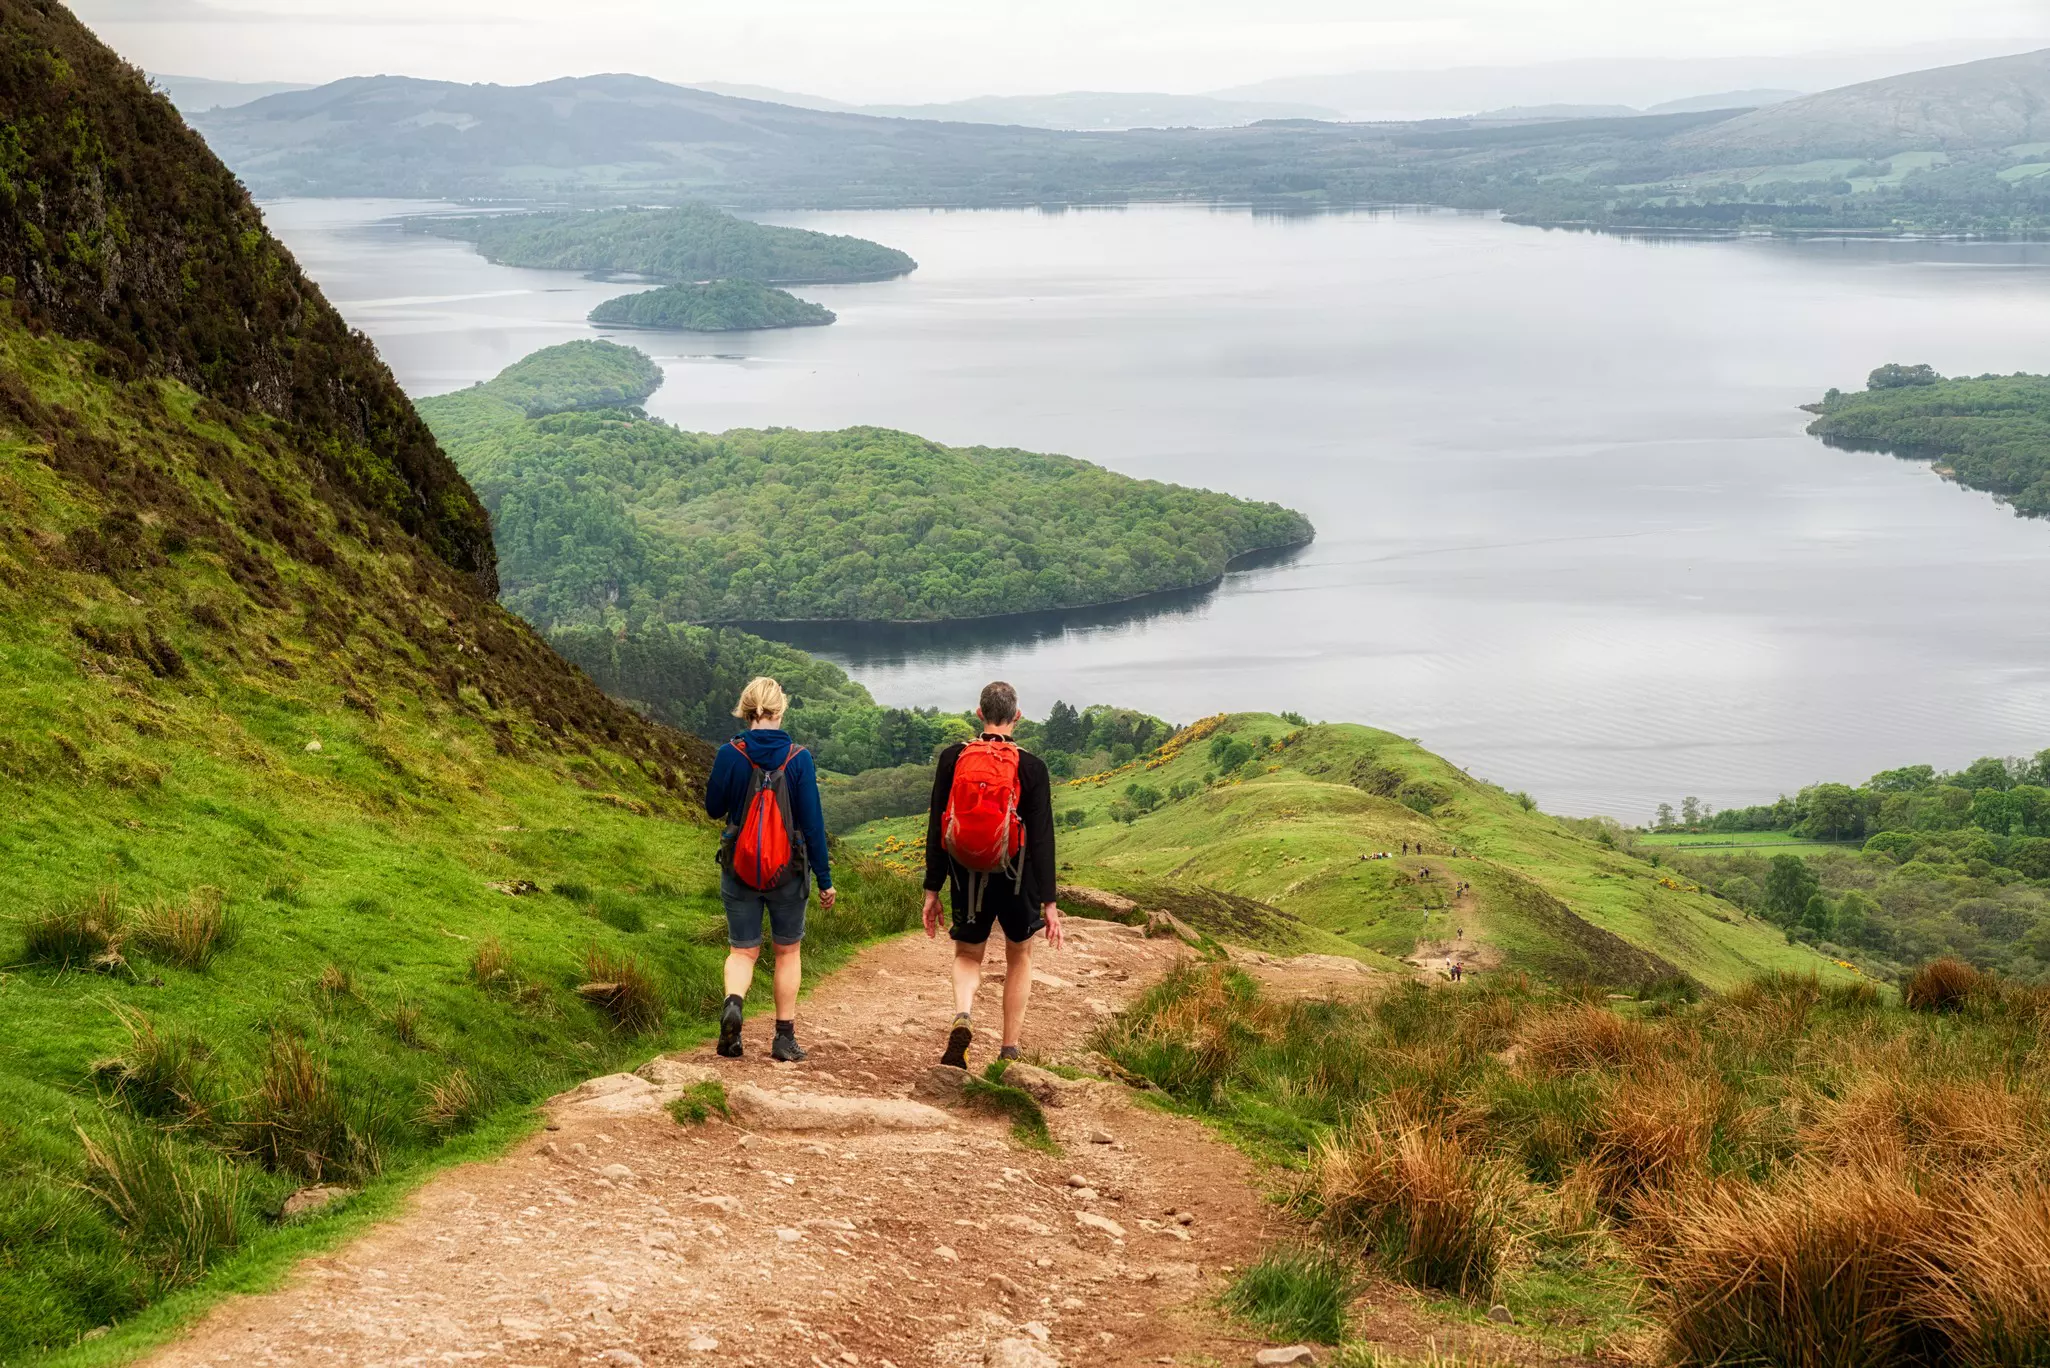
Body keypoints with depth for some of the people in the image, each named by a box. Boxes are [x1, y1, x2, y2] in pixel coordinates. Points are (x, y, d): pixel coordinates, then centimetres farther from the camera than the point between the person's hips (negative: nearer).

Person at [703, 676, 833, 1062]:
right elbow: (813, 821, -9)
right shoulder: (798, 758, -11)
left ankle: (733, 1002, -19)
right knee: (788, 950, 16)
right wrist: (824, 879, -2)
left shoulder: (730, 755, -10)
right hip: (788, 870, 0)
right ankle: (785, 1038, 17)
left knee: (742, 950, 12)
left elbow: (713, 807, 3)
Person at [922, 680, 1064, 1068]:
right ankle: (1011, 1050, 21)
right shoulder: (1032, 767, -8)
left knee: (967, 955, 18)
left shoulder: (952, 758, -4)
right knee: (1019, 956, 20)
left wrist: (932, 890, 5)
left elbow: (937, 829, -2)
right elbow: (1042, 839, -10)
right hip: (1017, 877, -1)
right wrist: (1049, 903, -7)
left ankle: (963, 1018, -14)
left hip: (967, 876, 1)